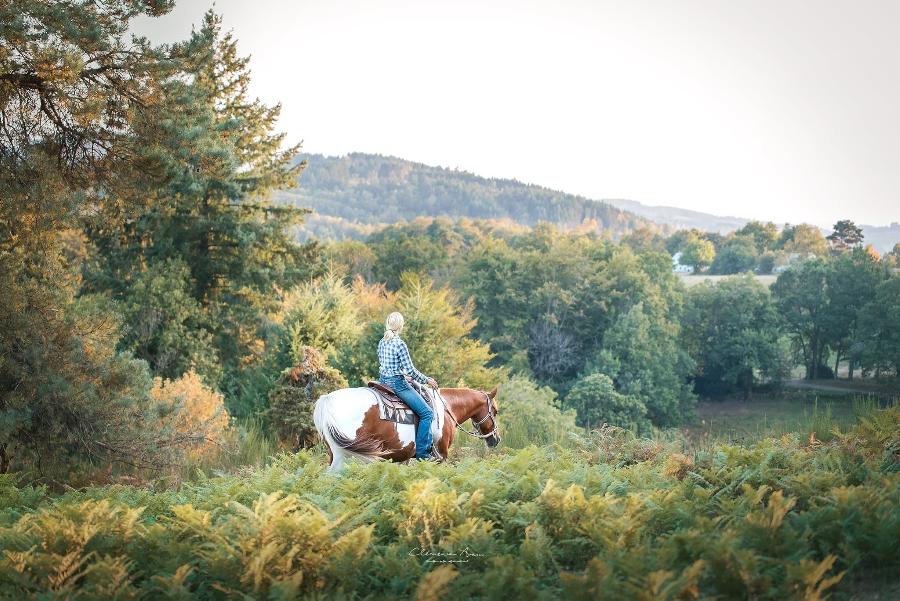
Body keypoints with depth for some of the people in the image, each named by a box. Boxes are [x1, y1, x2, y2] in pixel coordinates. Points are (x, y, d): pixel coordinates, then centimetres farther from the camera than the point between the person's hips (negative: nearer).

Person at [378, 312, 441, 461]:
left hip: (383, 380, 9)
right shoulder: (400, 344, -17)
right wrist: (427, 380, -2)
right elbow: (410, 370, -16)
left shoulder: (381, 343, 7)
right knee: (427, 413, -5)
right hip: (397, 383, -9)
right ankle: (422, 452, -9)